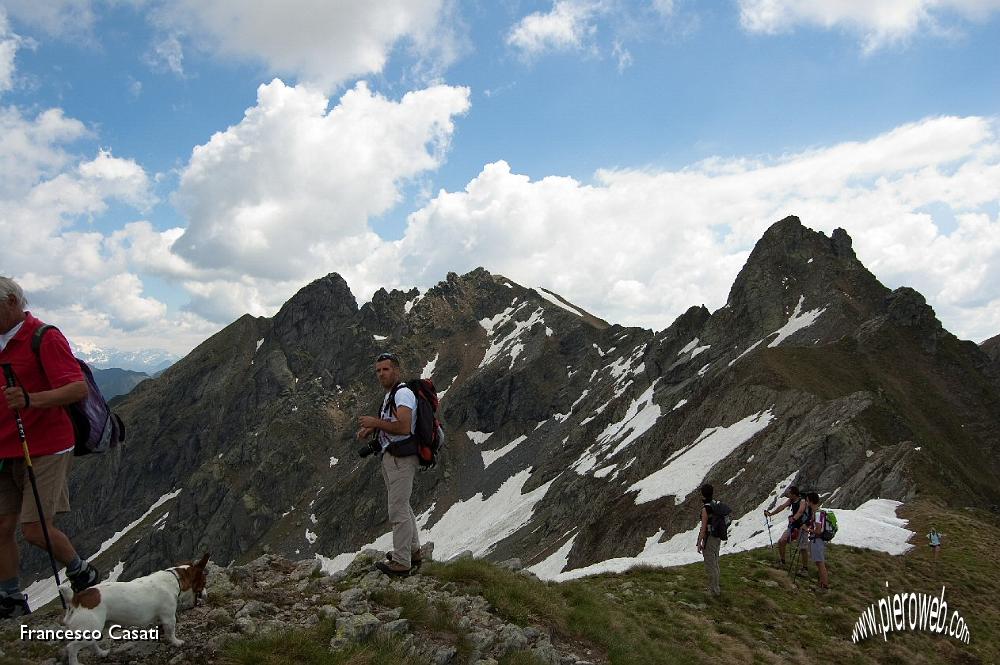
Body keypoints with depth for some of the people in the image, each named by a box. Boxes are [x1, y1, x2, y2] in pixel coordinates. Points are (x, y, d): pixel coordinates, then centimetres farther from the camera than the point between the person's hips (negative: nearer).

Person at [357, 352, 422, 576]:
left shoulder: (403, 393, -17)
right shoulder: (390, 395, 14)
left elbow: (404, 427, -29)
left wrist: (375, 422, -20)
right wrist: (370, 429, 12)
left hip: (401, 459, -11)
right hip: (391, 457, 11)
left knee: (398, 510, -4)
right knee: (401, 506, 21)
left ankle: (401, 562, 5)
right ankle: (413, 551, 34)